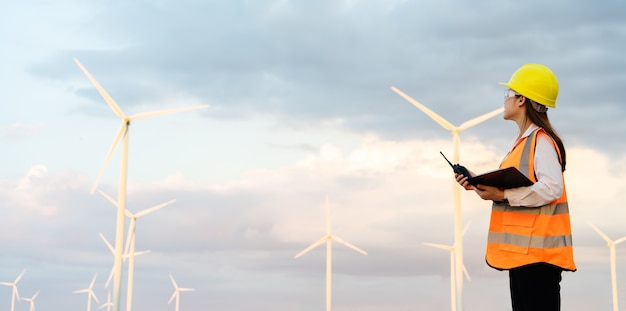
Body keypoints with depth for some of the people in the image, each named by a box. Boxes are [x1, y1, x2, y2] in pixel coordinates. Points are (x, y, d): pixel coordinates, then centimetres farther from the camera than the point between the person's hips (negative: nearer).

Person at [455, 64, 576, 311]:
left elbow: (551, 189, -24)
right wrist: (481, 185, 6)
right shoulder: (522, 141, 17)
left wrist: (503, 195, -21)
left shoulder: (542, 141, -13)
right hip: (520, 249, 10)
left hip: (538, 250, -10)